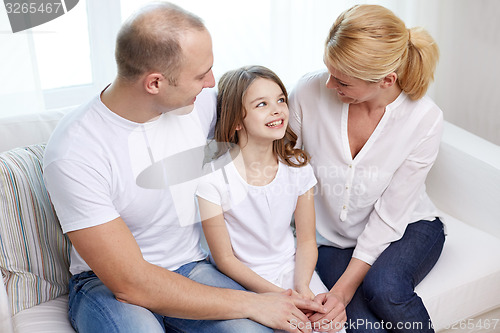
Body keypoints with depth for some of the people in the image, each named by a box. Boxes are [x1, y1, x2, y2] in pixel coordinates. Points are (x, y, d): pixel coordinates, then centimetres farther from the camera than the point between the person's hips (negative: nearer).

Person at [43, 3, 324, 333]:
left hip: (190, 267, 4)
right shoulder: (72, 153, -23)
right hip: (106, 282, -3)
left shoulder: (202, 103, -7)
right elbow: (132, 284, -23)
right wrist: (252, 303, -21)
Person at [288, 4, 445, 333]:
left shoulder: (425, 119, -21)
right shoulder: (309, 91, -19)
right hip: (333, 238, 1)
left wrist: (345, 288, -22)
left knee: (383, 288, -32)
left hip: (407, 229, 0)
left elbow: (390, 214, -18)